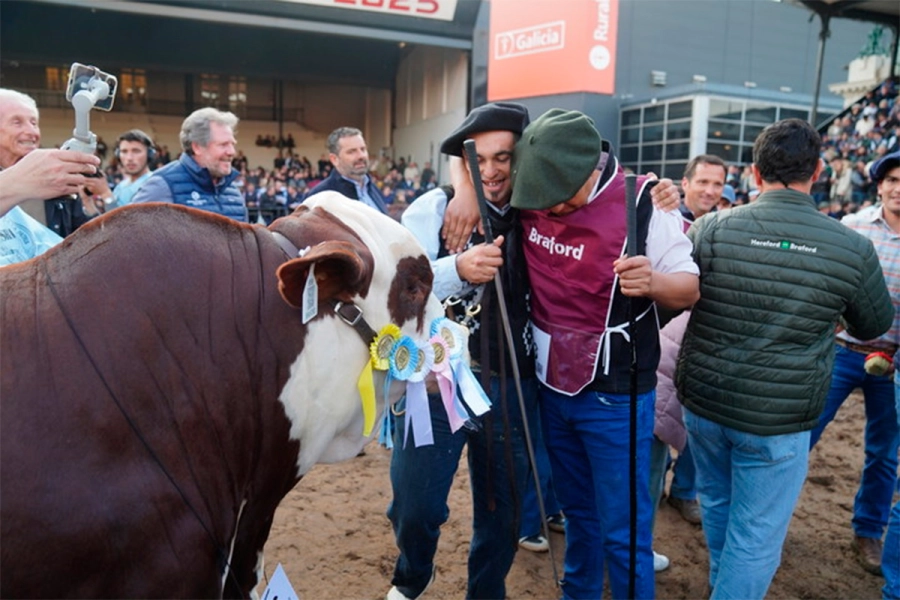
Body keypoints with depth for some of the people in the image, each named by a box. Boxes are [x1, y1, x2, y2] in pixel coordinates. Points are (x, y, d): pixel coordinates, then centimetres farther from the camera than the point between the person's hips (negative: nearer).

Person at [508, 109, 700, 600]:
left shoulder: (642, 203, -17)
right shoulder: (529, 191, -6)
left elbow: (689, 287, -11)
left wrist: (652, 282, -34)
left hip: (614, 397, -4)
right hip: (550, 387, 5)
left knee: (623, 530, 5)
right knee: (577, 512, 23)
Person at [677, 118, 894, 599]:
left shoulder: (711, 228, -10)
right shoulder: (854, 248, -9)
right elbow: (873, 328, 8)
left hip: (702, 402, 3)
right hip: (777, 421, -3)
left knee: (716, 504, 26)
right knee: (755, 541, 10)